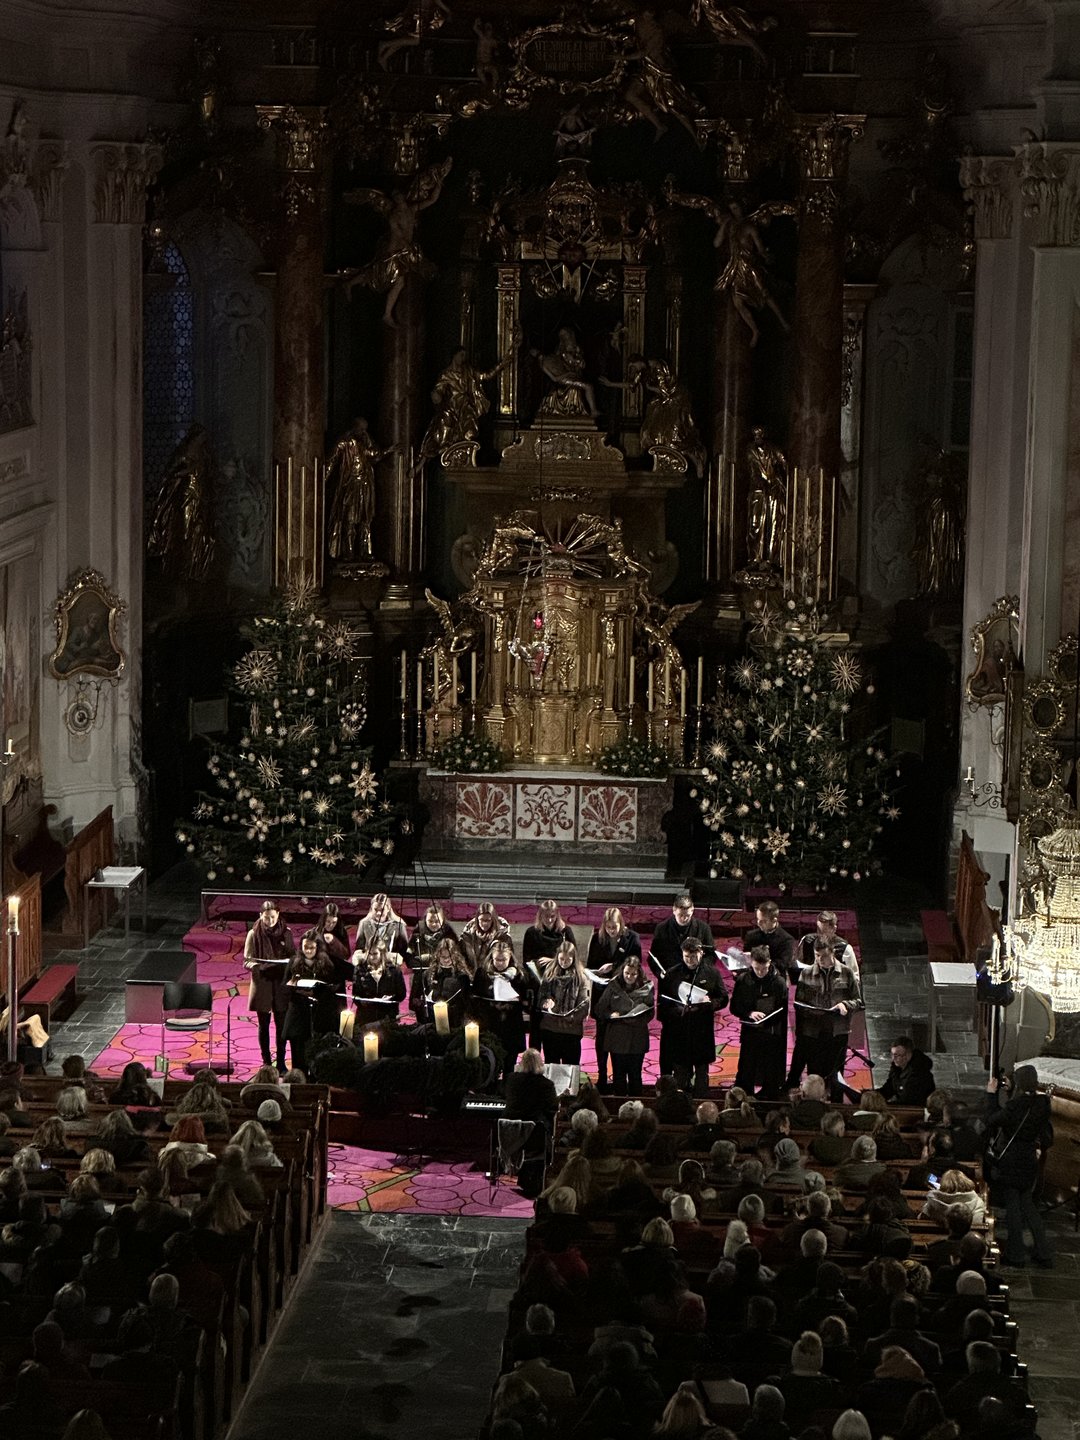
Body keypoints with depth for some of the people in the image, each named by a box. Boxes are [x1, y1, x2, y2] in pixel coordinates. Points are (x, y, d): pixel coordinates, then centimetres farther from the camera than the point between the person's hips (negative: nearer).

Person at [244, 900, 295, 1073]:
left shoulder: (286, 933, 3)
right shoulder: (254, 934, -2)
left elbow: (294, 957, 9)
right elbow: (247, 961, -2)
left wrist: (289, 965, -13)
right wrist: (259, 966, -23)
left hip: (282, 985, 1)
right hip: (262, 985, -1)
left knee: (281, 1025, 3)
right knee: (264, 1025, 7)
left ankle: (281, 1062, 13)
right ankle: (266, 1062, 16)